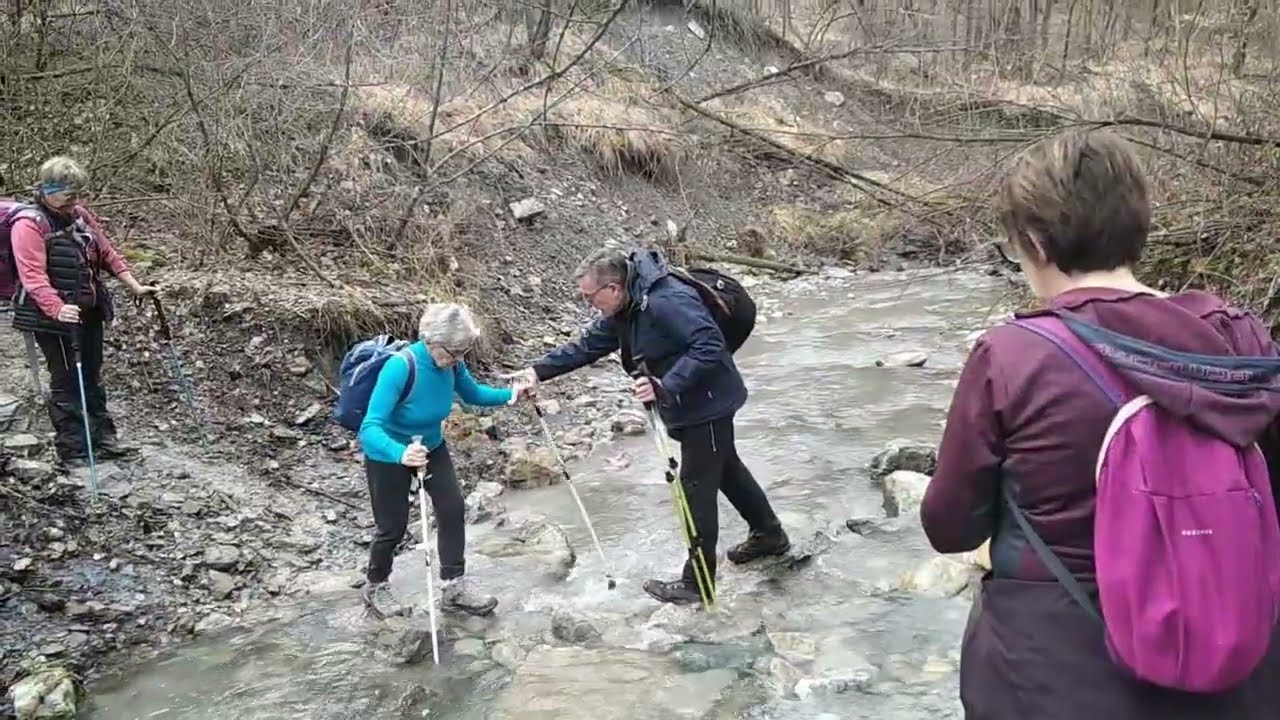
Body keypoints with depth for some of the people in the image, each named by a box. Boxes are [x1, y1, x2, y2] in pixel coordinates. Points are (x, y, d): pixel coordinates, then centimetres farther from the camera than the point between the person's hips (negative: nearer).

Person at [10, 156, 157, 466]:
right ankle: (73, 451, 9)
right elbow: (32, 275, -24)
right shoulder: (29, 225, -15)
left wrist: (136, 287, 7)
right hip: (53, 317, -7)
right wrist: (58, 308, -38)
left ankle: (103, 438, 27)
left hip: (89, 312, 7)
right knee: (67, 382, 0)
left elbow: (106, 253, 14)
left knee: (92, 377, 16)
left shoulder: (80, 215, 8)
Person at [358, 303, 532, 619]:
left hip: (431, 447, 6)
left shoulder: (451, 362, -18)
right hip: (389, 454, -5)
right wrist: (400, 454, -61)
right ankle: (375, 588, 32)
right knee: (393, 527, 5)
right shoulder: (400, 367, -37)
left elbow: (473, 394, 5)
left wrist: (510, 394, -9)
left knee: (453, 509, -3)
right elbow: (369, 429, -44)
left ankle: (455, 588, 11)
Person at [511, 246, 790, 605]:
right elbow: (588, 345, 7)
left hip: (708, 404, -10)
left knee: (696, 487, -2)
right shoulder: (624, 310, 1)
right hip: (688, 405, 10)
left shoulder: (666, 302, -30)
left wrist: (665, 386, -39)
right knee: (725, 469, 25)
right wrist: (540, 370, -2)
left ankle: (697, 582, 12)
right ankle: (770, 535, 45)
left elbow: (709, 347, -35)